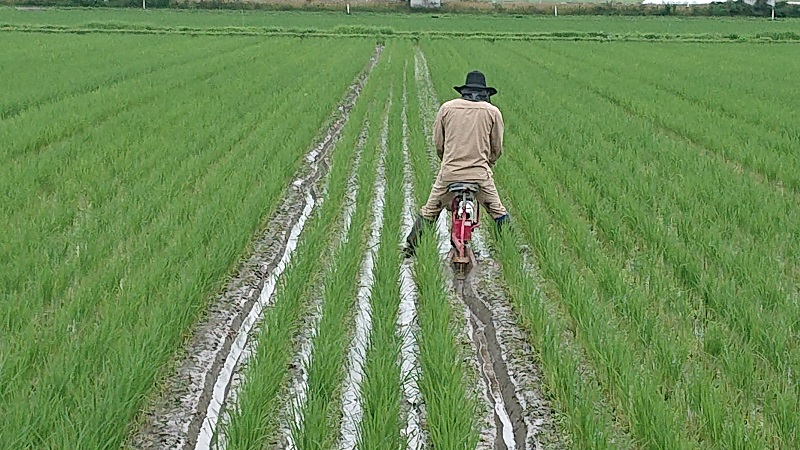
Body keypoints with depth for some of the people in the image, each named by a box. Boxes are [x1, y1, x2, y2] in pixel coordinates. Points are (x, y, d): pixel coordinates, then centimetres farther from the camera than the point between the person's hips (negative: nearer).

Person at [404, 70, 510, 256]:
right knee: (498, 212, 15)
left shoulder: (447, 108, 5)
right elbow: (497, 148, 8)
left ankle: (410, 247, 17)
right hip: (481, 174, -1)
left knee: (429, 211, 13)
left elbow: (438, 143, 10)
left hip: (449, 172, 1)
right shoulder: (492, 111, 4)